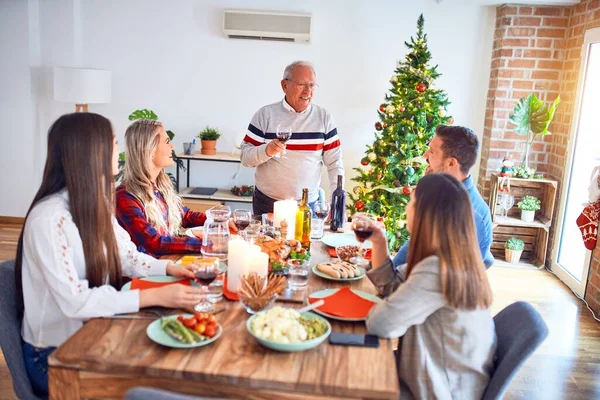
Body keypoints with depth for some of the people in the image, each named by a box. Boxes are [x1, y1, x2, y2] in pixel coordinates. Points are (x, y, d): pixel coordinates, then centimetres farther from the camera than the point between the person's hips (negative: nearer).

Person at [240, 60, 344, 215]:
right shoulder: (265, 114, -3)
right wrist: (266, 151, -24)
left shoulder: (324, 117, 1)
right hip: (267, 203, -1)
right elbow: (245, 157, -4)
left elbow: (334, 163, 1)